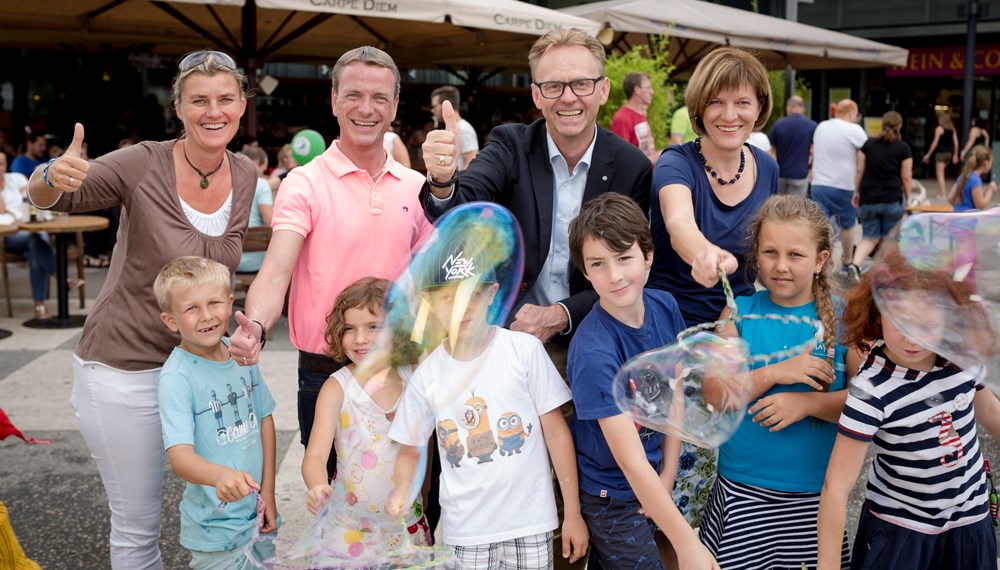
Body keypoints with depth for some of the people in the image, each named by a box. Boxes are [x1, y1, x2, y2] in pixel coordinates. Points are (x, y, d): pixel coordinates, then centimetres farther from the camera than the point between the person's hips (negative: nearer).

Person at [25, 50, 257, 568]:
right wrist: (52, 179, -33)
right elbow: (50, 198, -11)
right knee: (136, 528, 9)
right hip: (124, 367, -4)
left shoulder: (245, 176, -2)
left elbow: (225, 259, 4)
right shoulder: (144, 165, -15)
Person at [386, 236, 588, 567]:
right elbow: (410, 450, 8)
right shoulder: (427, 375, -1)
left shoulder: (525, 350, -7)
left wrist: (573, 514, -1)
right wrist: (402, 490, -14)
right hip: (464, 530, 2)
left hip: (529, 524, -1)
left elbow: (556, 432, -2)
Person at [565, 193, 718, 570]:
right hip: (609, 494, -6)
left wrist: (668, 474, -1)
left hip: (652, 481, 6)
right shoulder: (594, 351, -31)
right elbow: (631, 462, -31)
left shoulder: (665, 307, -11)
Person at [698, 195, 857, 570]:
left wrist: (808, 402, -20)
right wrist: (773, 374, -19)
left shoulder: (841, 317, -2)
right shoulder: (739, 313, -3)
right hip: (742, 489, 0)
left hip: (815, 491, 0)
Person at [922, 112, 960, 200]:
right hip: (949, 153, 6)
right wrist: (955, 155, 15)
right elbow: (956, 143, 6)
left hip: (941, 153, -6)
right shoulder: (952, 129, 7)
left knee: (940, 174, -3)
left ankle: (943, 195, -9)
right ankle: (942, 192, 24)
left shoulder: (939, 128, -9)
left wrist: (928, 154, -8)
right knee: (940, 173, 21)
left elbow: (935, 143, -12)